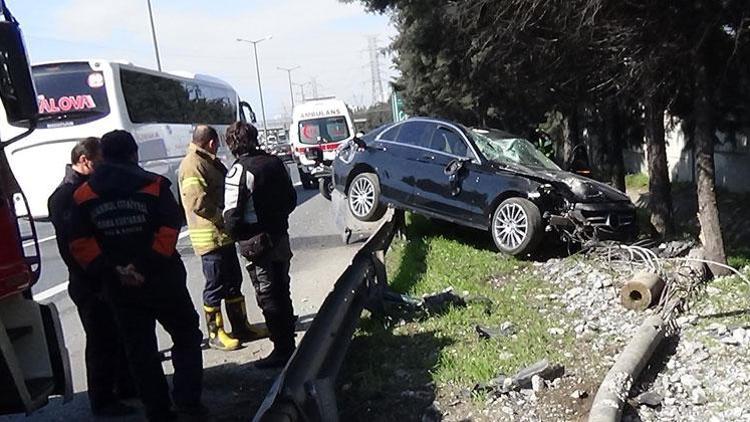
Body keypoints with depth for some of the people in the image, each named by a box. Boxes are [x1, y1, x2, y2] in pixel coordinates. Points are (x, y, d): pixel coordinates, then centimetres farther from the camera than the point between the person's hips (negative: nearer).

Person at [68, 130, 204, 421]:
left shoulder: (83, 196, 3)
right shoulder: (154, 186, -7)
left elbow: (80, 246, -5)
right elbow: (169, 230, -18)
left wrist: (112, 271, -7)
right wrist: (147, 265, -18)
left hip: (118, 288, 3)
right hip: (162, 281, -3)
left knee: (140, 350, 13)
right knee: (186, 337, 13)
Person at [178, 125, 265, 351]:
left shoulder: (209, 162, 17)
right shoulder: (192, 165, -15)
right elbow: (199, 203, -24)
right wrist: (225, 218, -15)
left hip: (224, 234, 10)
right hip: (210, 237, -10)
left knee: (233, 282, 16)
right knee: (216, 287, 0)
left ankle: (240, 327, 26)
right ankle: (215, 334, 13)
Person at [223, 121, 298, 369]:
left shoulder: (239, 171, -18)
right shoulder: (274, 163, 5)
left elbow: (232, 217, -22)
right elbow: (291, 199, 13)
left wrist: (239, 237, -5)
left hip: (257, 243, -7)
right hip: (281, 237, 8)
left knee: (268, 299, 3)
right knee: (282, 293, 19)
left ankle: (282, 350, 11)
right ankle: (288, 344, 31)